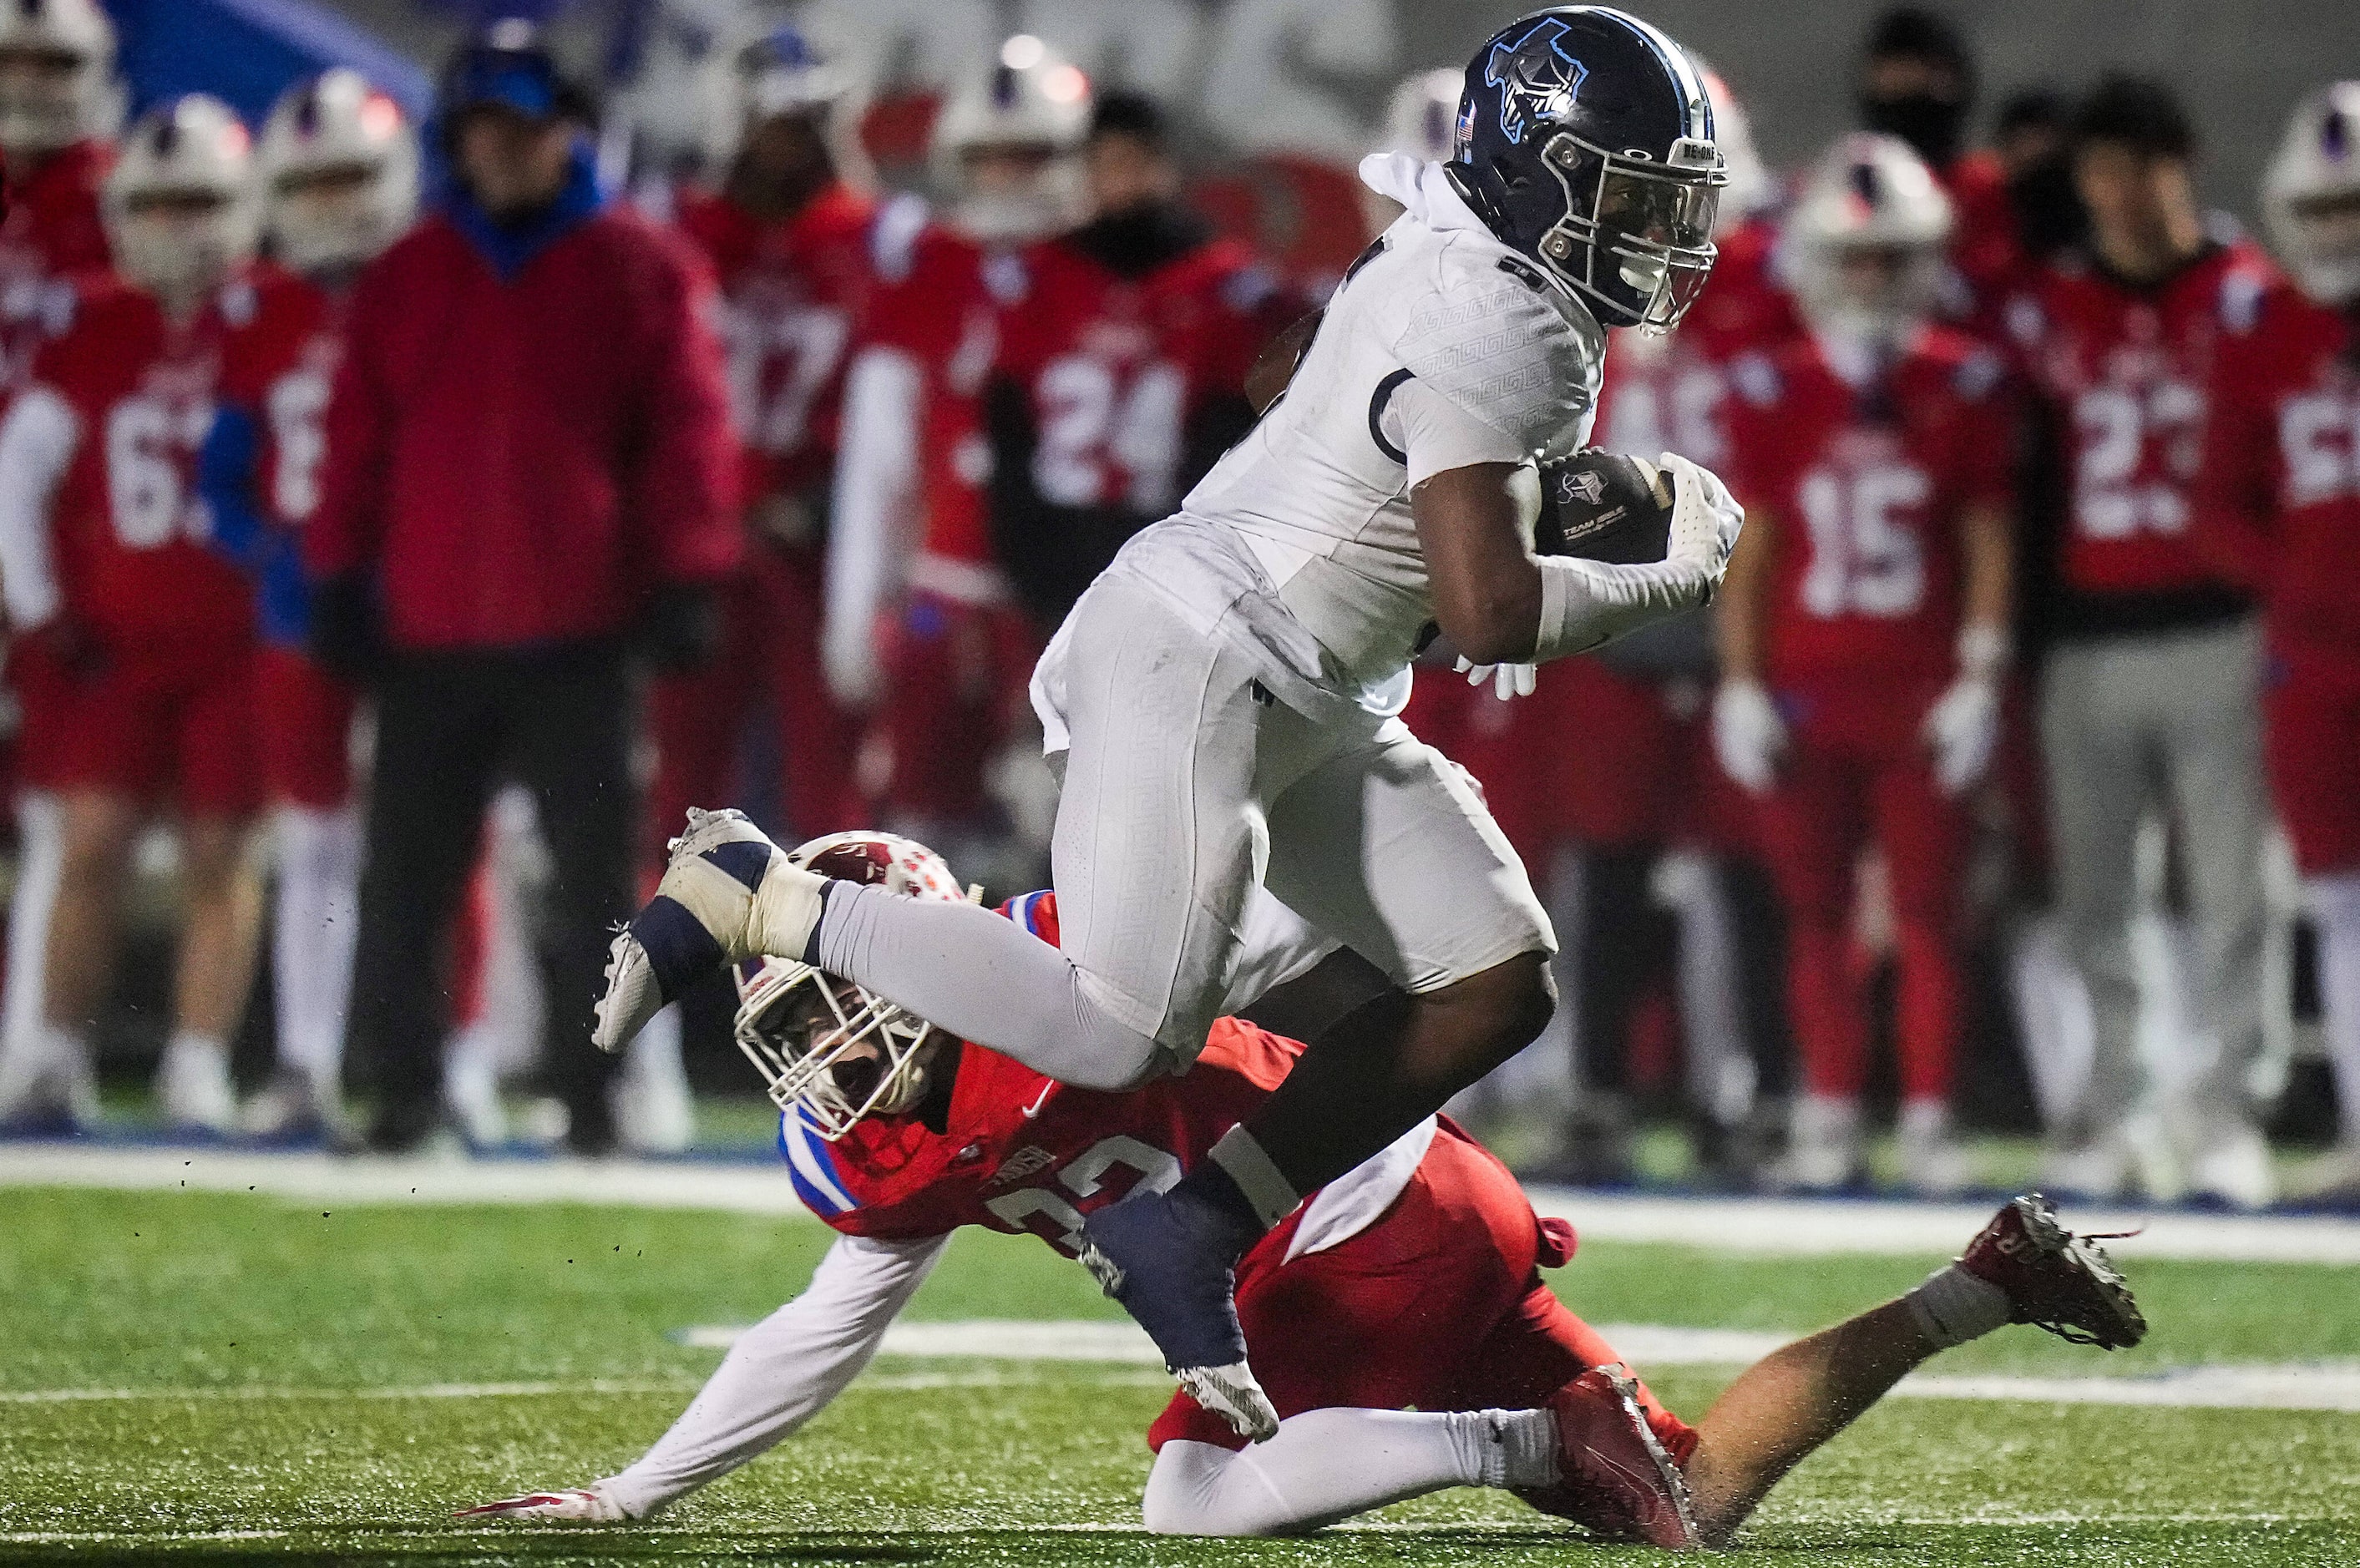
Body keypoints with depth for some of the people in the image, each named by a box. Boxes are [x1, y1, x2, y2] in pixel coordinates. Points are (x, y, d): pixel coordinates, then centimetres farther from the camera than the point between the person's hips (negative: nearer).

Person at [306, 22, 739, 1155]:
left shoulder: (640, 273, 1)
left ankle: (592, 1091, 8)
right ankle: (401, 1089, 11)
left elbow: (686, 428, -2)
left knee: (592, 877, 1)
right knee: (405, 880, 4)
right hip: (430, 635, 2)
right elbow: (357, 445, 10)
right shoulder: (402, 281, 9)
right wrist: (338, 584, 5)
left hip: (580, 635, -2)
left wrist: (685, 581, -7)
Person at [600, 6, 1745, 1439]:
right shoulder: (1489, 328, -21)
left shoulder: (1504, 286, 9)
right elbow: (1491, 615, -26)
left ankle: (1188, 1233, 4)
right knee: (1130, 1031, -21)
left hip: (1308, 708, 11)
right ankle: (754, 895, -6)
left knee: (1495, 984, 4)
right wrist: (1672, 583, -10)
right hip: (1194, 660, -11)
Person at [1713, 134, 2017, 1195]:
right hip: (1805, 688, 1)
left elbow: (1988, 542, 4)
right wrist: (1740, 686, 2)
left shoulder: (1963, 388, 2)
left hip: (1920, 694, -1)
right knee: (1817, 914, 4)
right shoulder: (1772, 391, 3)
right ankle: (1828, 1113, 11)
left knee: (1928, 910, 0)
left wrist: (1978, 679, -2)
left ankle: (1928, 1117, 5)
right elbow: (1748, 549, 7)